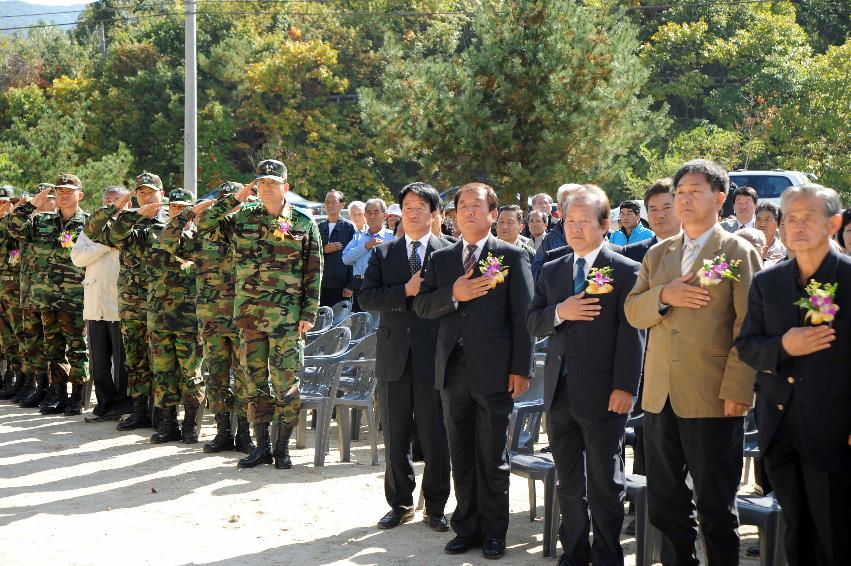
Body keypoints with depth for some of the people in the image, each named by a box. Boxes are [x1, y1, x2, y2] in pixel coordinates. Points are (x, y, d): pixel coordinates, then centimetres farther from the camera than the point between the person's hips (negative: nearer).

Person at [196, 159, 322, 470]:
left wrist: (309, 314, -4)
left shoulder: (304, 223, 3)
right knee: (255, 379, 8)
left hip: (286, 316, -3)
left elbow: (314, 272, 2)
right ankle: (262, 444, 16)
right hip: (248, 313, 3)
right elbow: (205, 226, 5)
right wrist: (234, 198, 1)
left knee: (285, 380, -3)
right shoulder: (243, 219, 9)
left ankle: (282, 446, 8)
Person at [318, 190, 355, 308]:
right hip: (321, 284, 4)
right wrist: (323, 250, -8)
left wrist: (350, 285, -9)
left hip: (341, 285, -4)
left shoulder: (349, 227, 1)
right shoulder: (319, 227, 13)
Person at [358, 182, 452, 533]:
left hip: (433, 358, -3)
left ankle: (435, 507, 16)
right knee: (395, 438, 11)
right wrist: (406, 291, -13)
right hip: (393, 357, 3)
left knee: (435, 438, 4)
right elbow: (367, 297, -4)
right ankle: (400, 503, 24)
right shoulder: (383, 253, 10)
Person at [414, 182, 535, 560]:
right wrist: (452, 295, -12)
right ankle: (467, 526, 22)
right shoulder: (441, 259, 13)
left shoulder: (512, 257, -1)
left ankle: (493, 531, 15)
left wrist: (520, 369, -9)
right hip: (453, 371, 4)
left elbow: (523, 316, -4)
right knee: (461, 455, 12)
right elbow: (421, 306, 7)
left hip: (493, 372, -4)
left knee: (492, 457, 4)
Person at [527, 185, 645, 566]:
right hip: (559, 391, 6)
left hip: (601, 394, -5)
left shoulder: (625, 271, -6)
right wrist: (559, 312, -13)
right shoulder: (551, 271, 11)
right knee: (568, 482, 15)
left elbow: (631, 334, -10)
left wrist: (624, 388, -16)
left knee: (605, 484, 4)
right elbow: (533, 324, 8)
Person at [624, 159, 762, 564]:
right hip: (660, 395, 6)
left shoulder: (739, 252, -3)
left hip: (713, 398, -6)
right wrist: (663, 296, -11)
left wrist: (738, 390, -17)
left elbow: (748, 327, -9)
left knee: (716, 508, 3)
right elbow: (633, 312, 9)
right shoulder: (658, 254, 15)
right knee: (664, 504, 13)